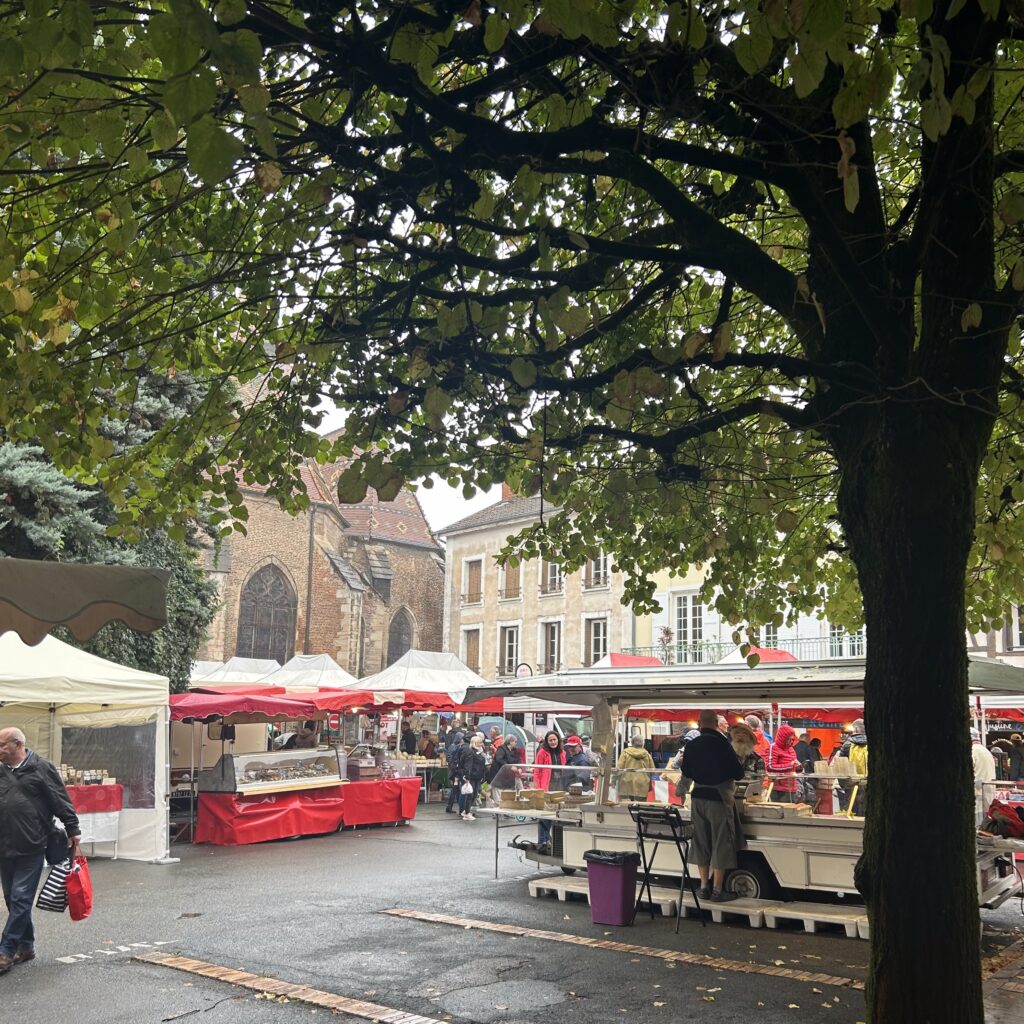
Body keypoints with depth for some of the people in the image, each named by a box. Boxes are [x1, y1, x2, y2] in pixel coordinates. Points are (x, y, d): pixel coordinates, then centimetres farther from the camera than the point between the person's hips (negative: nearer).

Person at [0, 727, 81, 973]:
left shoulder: (41, 768, -5)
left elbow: (62, 801, -5)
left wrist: (72, 830, -7)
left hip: (31, 848, -6)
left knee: (21, 899, -5)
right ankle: (26, 946, 24)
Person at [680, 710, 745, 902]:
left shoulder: (691, 746, 3)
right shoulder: (722, 744, -13)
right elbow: (738, 773, -9)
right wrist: (727, 775, 11)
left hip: (698, 798, 5)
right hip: (719, 799, -5)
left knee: (701, 843, 12)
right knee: (721, 844, 2)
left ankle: (704, 887, 17)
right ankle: (717, 890, 4)